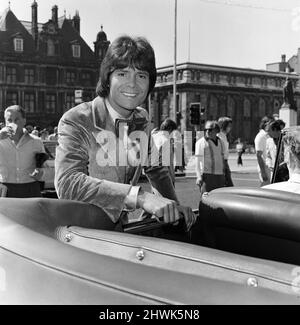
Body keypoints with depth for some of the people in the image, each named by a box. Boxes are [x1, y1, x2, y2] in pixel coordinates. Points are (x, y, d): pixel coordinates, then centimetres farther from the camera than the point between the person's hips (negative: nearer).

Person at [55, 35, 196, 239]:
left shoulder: (142, 120, 2)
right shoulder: (76, 121, -17)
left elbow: (156, 168, 16)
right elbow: (67, 183, -32)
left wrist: (174, 206, -1)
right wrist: (140, 197, -40)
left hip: (118, 230, 5)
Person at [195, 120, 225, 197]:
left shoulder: (220, 142, 13)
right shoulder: (201, 142, -6)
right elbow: (197, 161, -8)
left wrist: (224, 175, 18)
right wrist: (199, 177, -17)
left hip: (220, 175, 6)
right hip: (207, 175, -6)